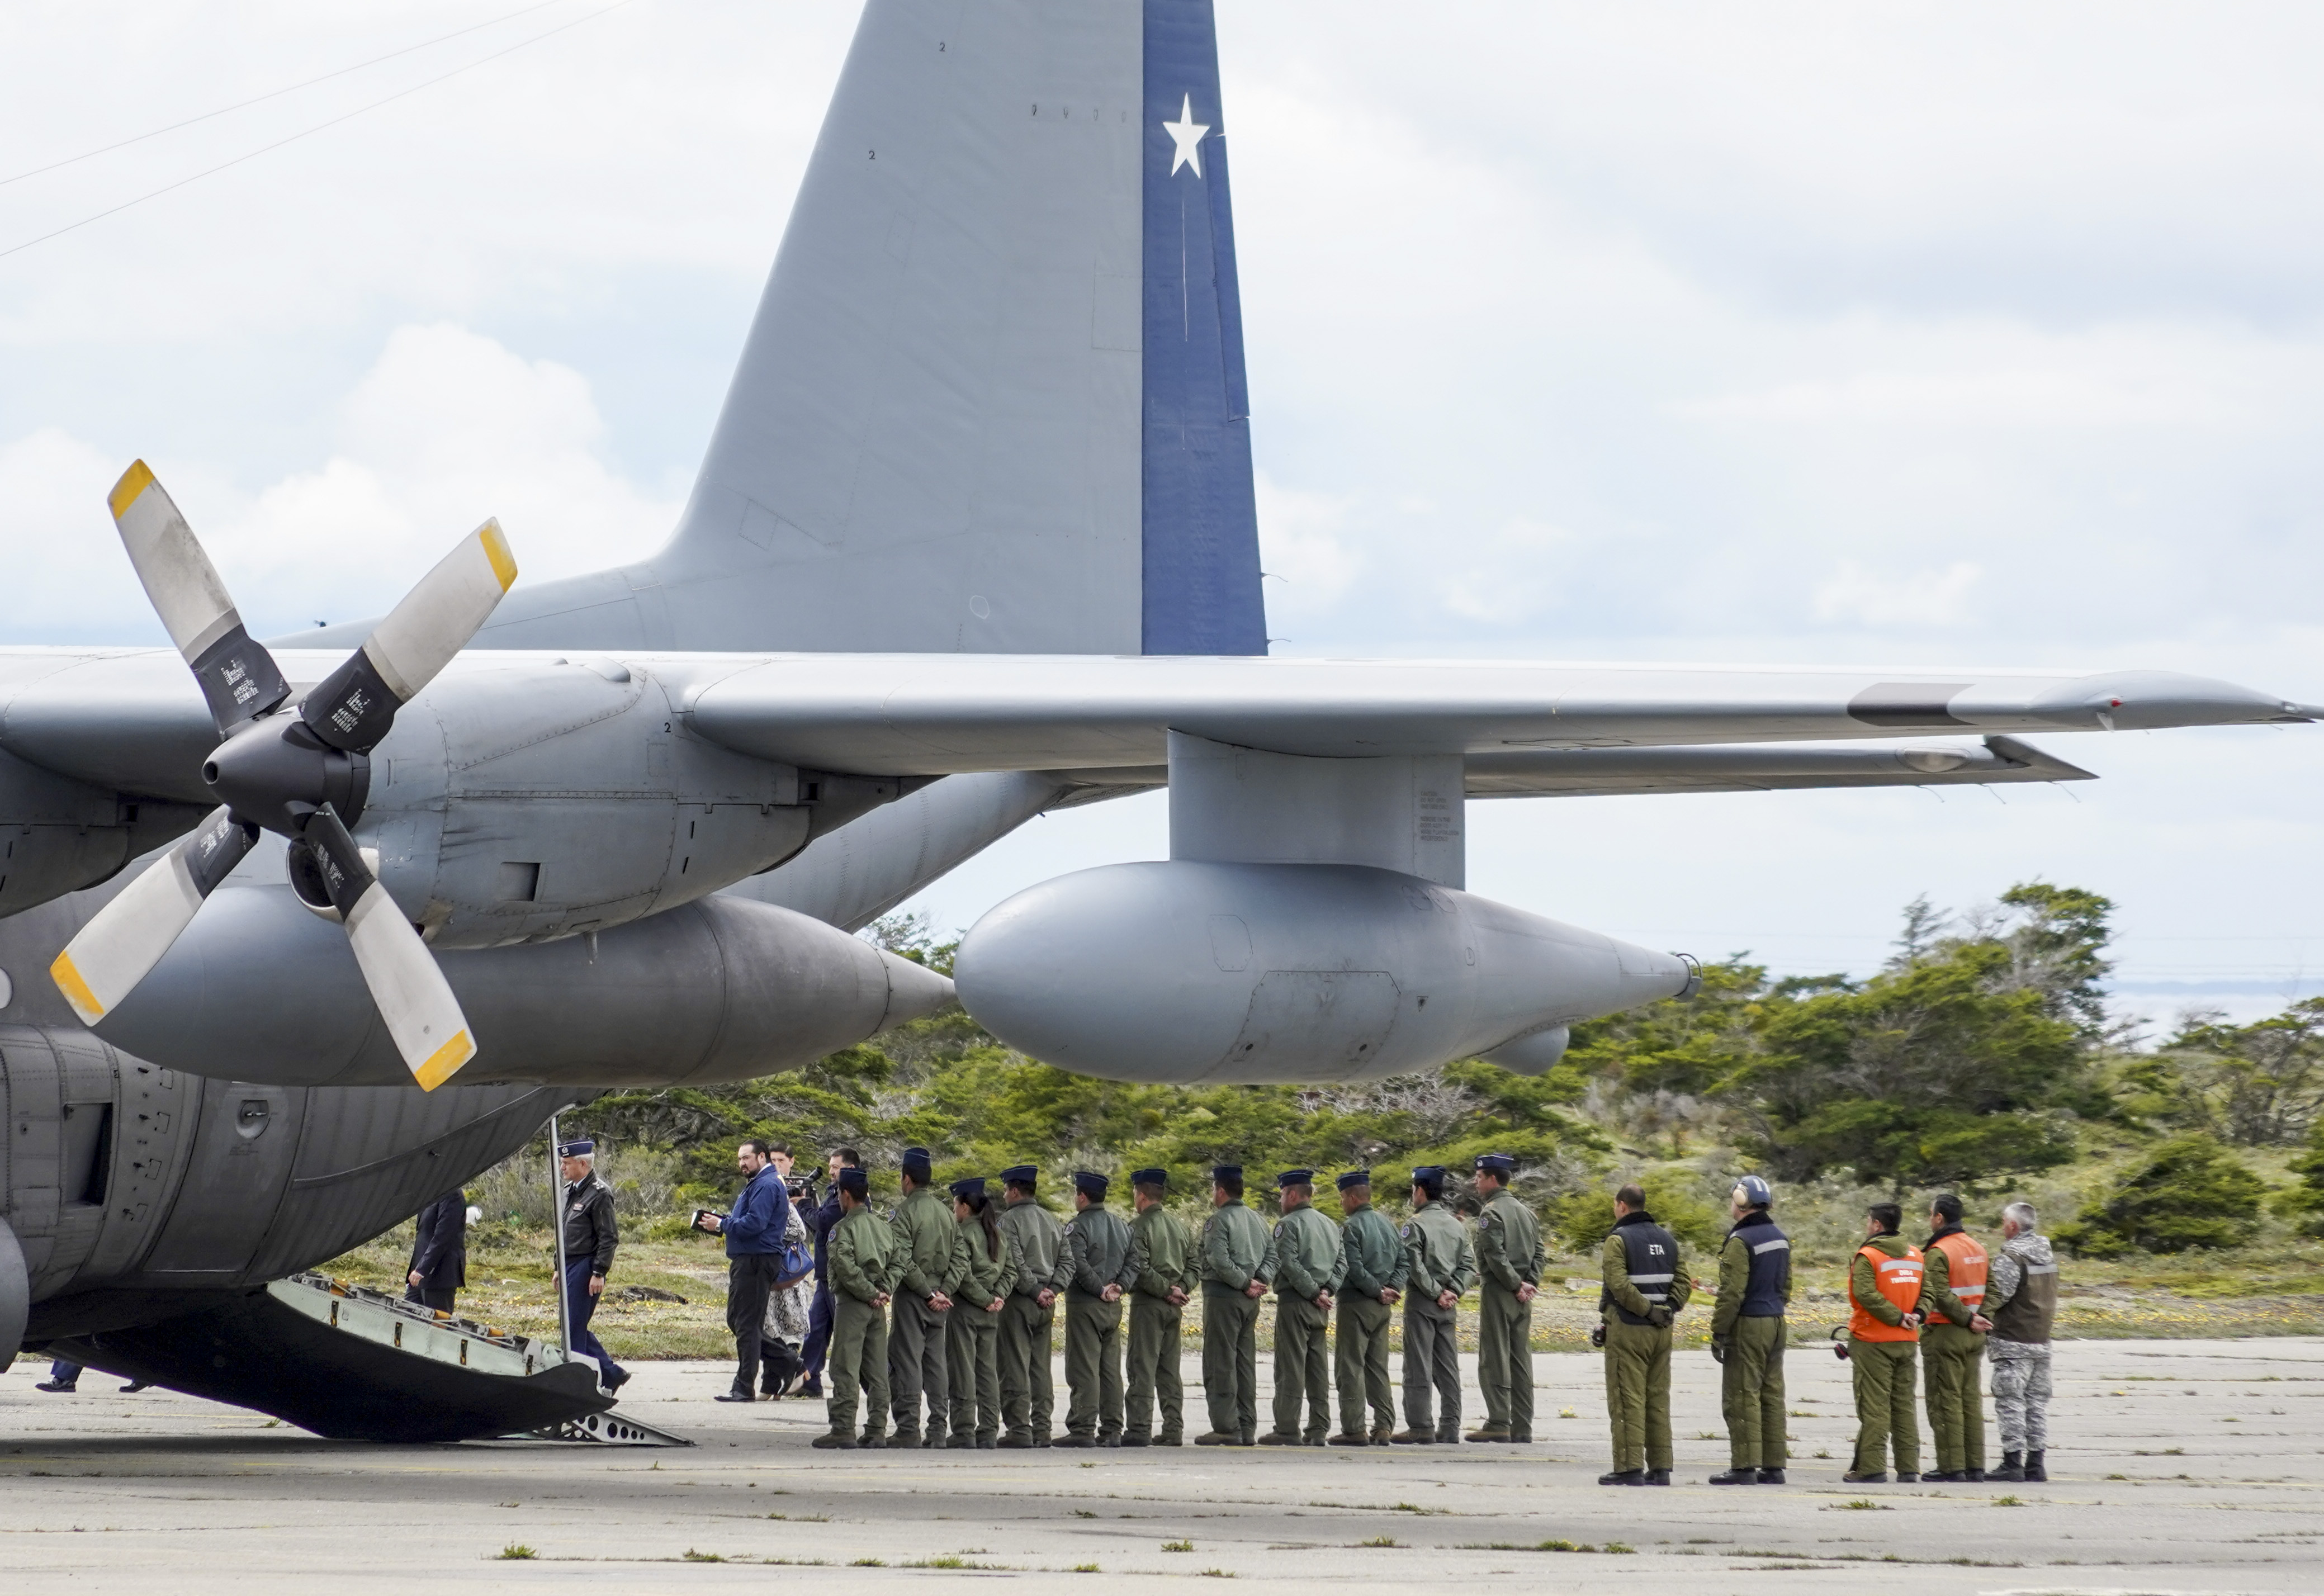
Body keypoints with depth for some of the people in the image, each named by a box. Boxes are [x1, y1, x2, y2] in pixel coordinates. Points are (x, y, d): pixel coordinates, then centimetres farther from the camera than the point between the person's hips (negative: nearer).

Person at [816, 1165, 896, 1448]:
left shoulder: (844, 1228, -10)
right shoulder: (884, 1226, 12)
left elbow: (846, 1267, -20)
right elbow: (896, 1263, 10)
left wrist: (871, 1293, -12)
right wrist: (882, 1291, 1)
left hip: (852, 1304, -7)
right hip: (878, 1308, 7)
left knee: (845, 1369, -5)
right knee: (877, 1370, 9)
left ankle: (843, 1430, -8)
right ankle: (877, 1430, 9)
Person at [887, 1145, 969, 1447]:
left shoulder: (905, 1212, -10)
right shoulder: (946, 1212, 11)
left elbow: (902, 1260, -18)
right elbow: (961, 1256, 7)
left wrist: (928, 1292, -12)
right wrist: (944, 1290, 0)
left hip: (912, 1297, -7)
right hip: (939, 1299, 7)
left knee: (907, 1361, -4)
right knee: (936, 1361, 9)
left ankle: (908, 1429, -7)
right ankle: (938, 1430, 8)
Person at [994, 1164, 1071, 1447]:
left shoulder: (1009, 1220, -8)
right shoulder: (1052, 1221, 14)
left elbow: (1015, 1263, -18)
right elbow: (1066, 1261, 10)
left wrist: (1035, 1291, -11)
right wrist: (1051, 1290, 1)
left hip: (1019, 1300, -7)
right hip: (1047, 1306, 7)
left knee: (1016, 1368, -6)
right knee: (1042, 1368, 10)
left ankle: (1020, 1429, -9)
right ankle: (1042, 1430, 10)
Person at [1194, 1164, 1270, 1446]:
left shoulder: (1218, 1221, -10)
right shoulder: (1258, 1221, 14)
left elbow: (1219, 1261, -21)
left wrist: (1245, 1283, -12)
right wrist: (1258, 1281, -1)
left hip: (1223, 1297, -8)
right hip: (1250, 1301, 8)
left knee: (1220, 1365, -5)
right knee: (1245, 1364, 11)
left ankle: (1226, 1428, -8)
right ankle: (1247, 1428, 12)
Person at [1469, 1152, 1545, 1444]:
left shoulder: (1491, 1212, -10)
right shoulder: (1526, 1212, 15)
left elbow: (1495, 1255, -19)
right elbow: (1538, 1253, 13)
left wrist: (1516, 1285, -13)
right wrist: (1529, 1283, 3)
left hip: (1498, 1292, -8)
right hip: (1522, 1298, 8)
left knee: (1494, 1359, -6)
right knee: (1521, 1360, 8)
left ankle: (1498, 1423, -10)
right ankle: (1522, 1428, 8)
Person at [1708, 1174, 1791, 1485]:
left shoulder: (1741, 1241, -15)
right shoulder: (1780, 1239, 12)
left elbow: (1732, 1293, -17)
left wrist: (1718, 1331, -12)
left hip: (1747, 1327, -8)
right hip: (1776, 1325, 8)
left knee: (1742, 1397, -6)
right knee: (1772, 1396, 10)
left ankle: (1744, 1467, -8)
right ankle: (1773, 1466, 11)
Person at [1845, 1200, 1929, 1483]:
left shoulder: (1867, 1256, -11)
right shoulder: (1915, 1255, 11)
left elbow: (1867, 1294, -22)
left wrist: (1898, 1318, -18)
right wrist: (1916, 1316, -7)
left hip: (1873, 1342, -6)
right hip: (1907, 1342, 6)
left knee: (1873, 1406, -4)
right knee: (1904, 1404, 12)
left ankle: (1872, 1467, -6)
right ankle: (1908, 1467, 11)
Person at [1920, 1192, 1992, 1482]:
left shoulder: (1938, 1252, -13)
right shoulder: (1977, 1248, 13)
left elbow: (1941, 1295, -21)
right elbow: (1987, 1290, 13)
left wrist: (1968, 1319, -15)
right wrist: (1978, 1319, 5)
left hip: (1945, 1335, -8)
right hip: (1972, 1337, 8)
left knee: (1946, 1401, -4)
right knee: (1971, 1399, 12)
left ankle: (1952, 1467, -5)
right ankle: (1975, 1466, 13)